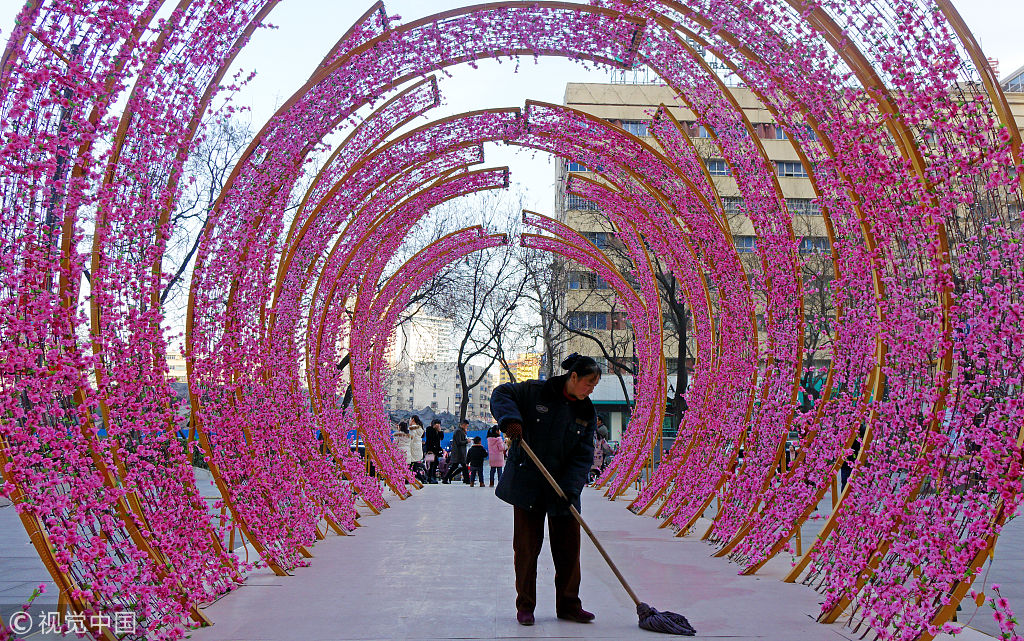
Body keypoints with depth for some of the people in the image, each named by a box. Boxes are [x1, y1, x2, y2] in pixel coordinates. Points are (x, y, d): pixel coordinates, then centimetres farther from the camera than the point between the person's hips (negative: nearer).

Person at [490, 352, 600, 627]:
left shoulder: (587, 414, 3)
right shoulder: (536, 391, -6)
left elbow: (584, 455, -1)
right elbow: (501, 394, 1)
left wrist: (569, 488, -15)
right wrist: (510, 418, -19)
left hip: (564, 490, 3)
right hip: (527, 484, -3)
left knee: (568, 546, 6)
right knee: (526, 546, 4)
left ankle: (568, 605, 20)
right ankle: (525, 606, 15)